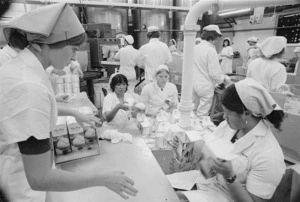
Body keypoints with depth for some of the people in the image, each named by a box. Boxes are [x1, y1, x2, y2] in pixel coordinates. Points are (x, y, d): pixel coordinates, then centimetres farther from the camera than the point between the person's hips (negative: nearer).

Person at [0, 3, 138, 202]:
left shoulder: (20, 66, -3)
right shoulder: (30, 88, -33)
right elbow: (39, 178, -30)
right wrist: (104, 179, -22)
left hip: (20, 167, 8)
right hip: (18, 185, -8)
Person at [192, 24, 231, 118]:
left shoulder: (196, 48, 3)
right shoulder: (211, 50, -16)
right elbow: (214, 72, -16)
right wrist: (224, 79, 2)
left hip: (194, 84, 7)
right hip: (206, 86, -7)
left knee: (193, 110, 18)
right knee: (202, 115, 5)